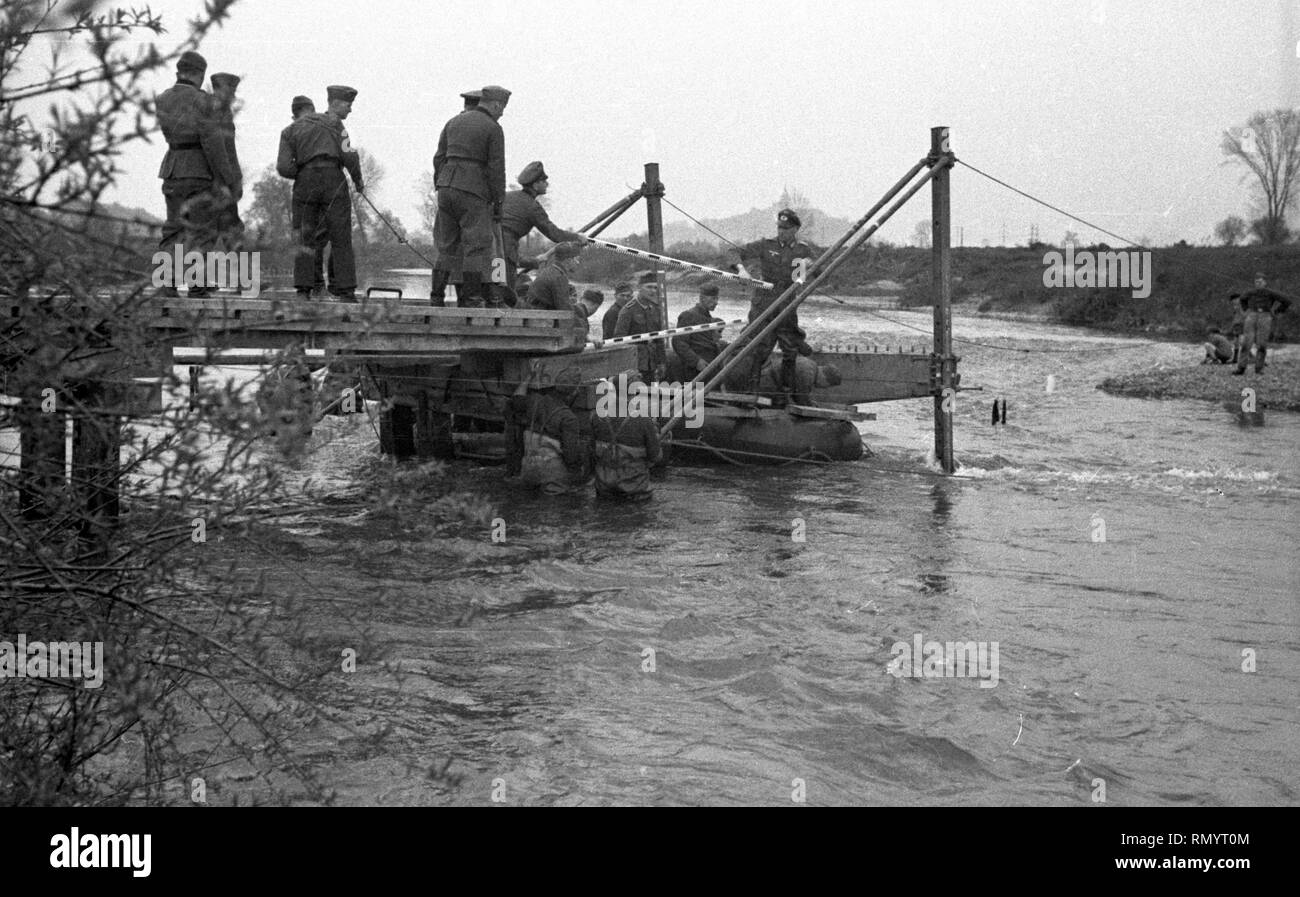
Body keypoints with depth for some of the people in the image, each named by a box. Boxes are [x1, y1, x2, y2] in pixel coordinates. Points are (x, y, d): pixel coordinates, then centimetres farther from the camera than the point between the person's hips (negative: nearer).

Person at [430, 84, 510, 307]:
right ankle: (471, 300, -6)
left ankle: (436, 298, 9)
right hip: (473, 191, -6)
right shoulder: (493, 129, -3)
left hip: (446, 187, 6)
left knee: (447, 246, 11)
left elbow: (439, 158, 13)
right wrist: (498, 203, -1)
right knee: (476, 246, -2)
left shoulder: (454, 121, 15)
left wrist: (440, 188, 17)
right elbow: (496, 169, -6)